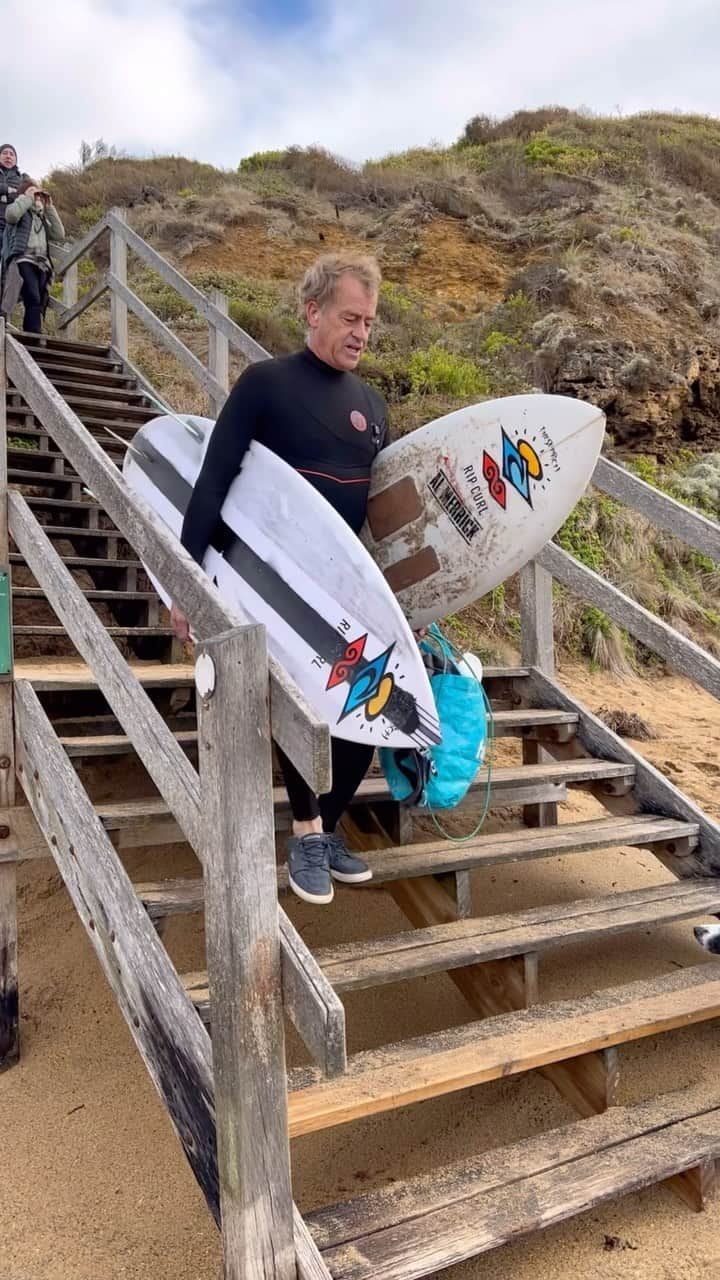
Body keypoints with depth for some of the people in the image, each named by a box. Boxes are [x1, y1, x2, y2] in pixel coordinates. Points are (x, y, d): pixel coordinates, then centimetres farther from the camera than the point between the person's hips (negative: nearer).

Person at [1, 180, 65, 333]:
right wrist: (27, 198, 3)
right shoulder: (20, 211, 14)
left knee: (40, 304, -8)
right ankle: (35, 337, -33)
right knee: (33, 299, -25)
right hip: (23, 260, -6)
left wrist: (49, 208, 19)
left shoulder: (42, 217, 31)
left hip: (41, 264, 6)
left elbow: (59, 236, 18)